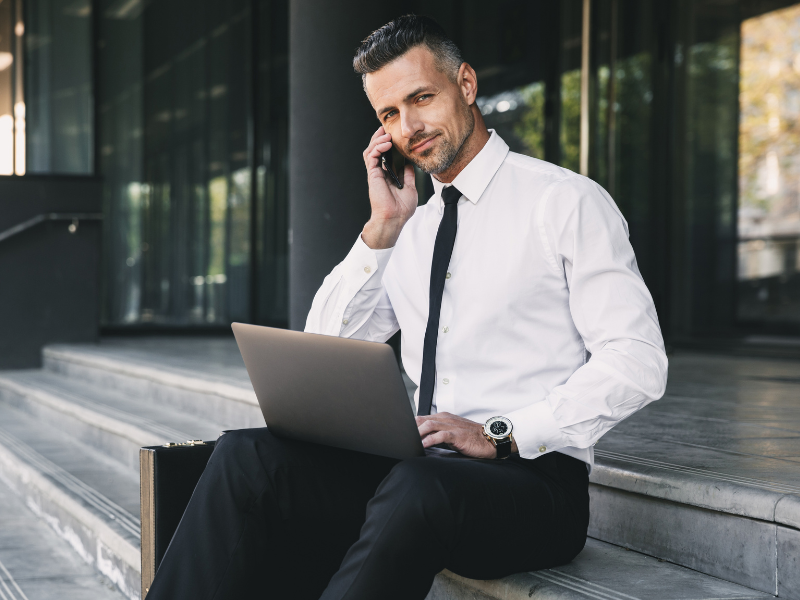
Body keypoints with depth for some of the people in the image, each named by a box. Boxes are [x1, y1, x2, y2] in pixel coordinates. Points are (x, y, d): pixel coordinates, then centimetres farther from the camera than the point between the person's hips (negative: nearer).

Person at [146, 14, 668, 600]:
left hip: (533, 475, -5)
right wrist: (382, 228, 5)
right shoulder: (411, 229, 18)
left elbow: (638, 363, -9)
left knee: (417, 490, -39)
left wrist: (499, 435, -17)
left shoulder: (567, 201, 0)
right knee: (248, 457, -19)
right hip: (418, 465, 6)